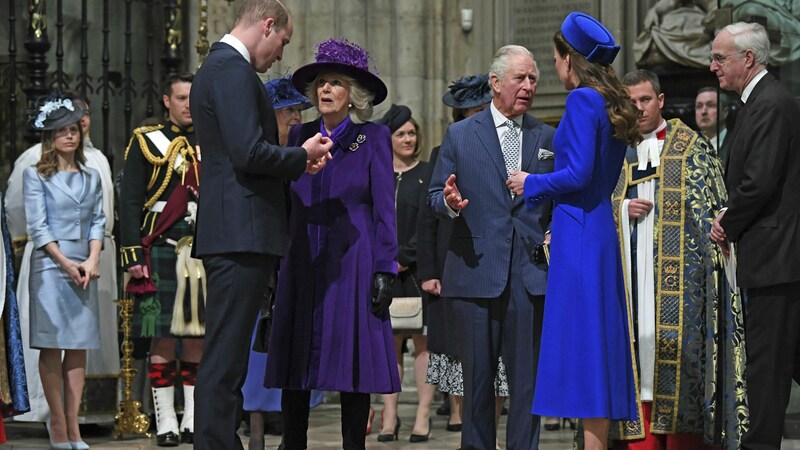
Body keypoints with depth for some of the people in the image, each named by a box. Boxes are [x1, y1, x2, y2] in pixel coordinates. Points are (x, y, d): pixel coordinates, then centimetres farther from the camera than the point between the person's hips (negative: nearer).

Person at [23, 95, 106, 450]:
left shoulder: (92, 177, 15)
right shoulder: (35, 176, 3)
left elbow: (98, 221, 11)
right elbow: (37, 226, -3)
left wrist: (92, 260, -4)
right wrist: (65, 264, -10)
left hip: (84, 269, 4)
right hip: (49, 266, -4)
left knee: (79, 347, 1)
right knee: (51, 345, -4)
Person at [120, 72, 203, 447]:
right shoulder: (146, 142, 4)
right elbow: (129, 202, 0)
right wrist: (133, 255, -8)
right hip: (161, 249, -3)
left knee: (198, 336, 3)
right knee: (162, 335, -4)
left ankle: (193, 419, 9)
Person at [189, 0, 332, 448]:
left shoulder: (219, 67, 21)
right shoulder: (234, 71, -12)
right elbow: (248, 152, -20)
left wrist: (297, 161, 16)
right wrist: (302, 156, -5)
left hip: (232, 235, 11)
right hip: (241, 233, -11)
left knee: (228, 356, 13)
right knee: (226, 358, -9)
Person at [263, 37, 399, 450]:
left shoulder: (374, 138, 1)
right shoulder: (300, 136, 10)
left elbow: (384, 209, -1)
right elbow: (285, 203, 13)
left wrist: (384, 270, -8)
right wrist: (272, 266, 8)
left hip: (351, 266, -3)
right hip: (303, 265, 3)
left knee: (352, 360, -2)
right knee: (294, 365, 2)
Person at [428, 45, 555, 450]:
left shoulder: (548, 138, 13)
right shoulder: (460, 135, 8)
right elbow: (434, 195, 7)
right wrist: (449, 201, -15)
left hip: (531, 273, 1)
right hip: (477, 270, -1)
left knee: (527, 378, 0)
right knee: (477, 376, 3)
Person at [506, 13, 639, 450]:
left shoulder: (582, 100, -12)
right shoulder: (612, 105, 15)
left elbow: (578, 173, -19)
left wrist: (531, 184, -4)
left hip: (578, 233, -9)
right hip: (600, 229, 9)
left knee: (581, 342, -7)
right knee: (597, 341, 11)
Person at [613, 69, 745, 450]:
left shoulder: (690, 146, 5)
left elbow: (711, 205, 1)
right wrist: (622, 209, -4)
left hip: (677, 266, -3)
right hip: (628, 270, 3)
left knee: (676, 336, -8)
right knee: (636, 341, -2)